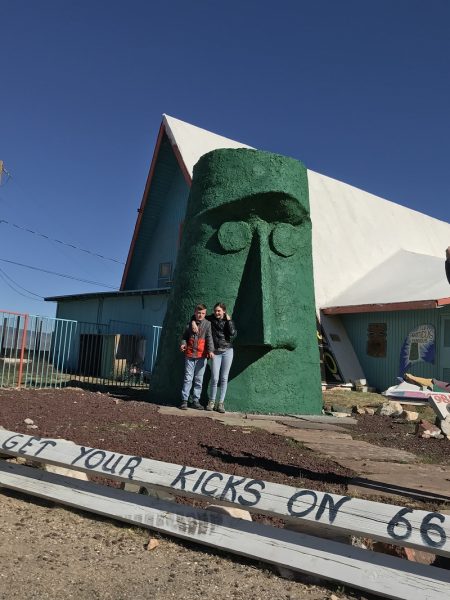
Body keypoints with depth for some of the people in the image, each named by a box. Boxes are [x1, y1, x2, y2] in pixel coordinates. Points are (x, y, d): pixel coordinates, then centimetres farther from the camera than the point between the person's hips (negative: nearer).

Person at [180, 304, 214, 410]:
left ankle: (196, 401, 16)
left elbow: (209, 338, -8)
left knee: (199, 379, 7)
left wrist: (211, 350, -21)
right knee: (188, 378, 0)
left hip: (202, 356, -1)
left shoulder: (207, 324, 1)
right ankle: (184, 400, 4)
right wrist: (183, 344, -3)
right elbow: (185, 337, 18)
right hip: (190, 355, 1)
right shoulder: (190, 324, 8)